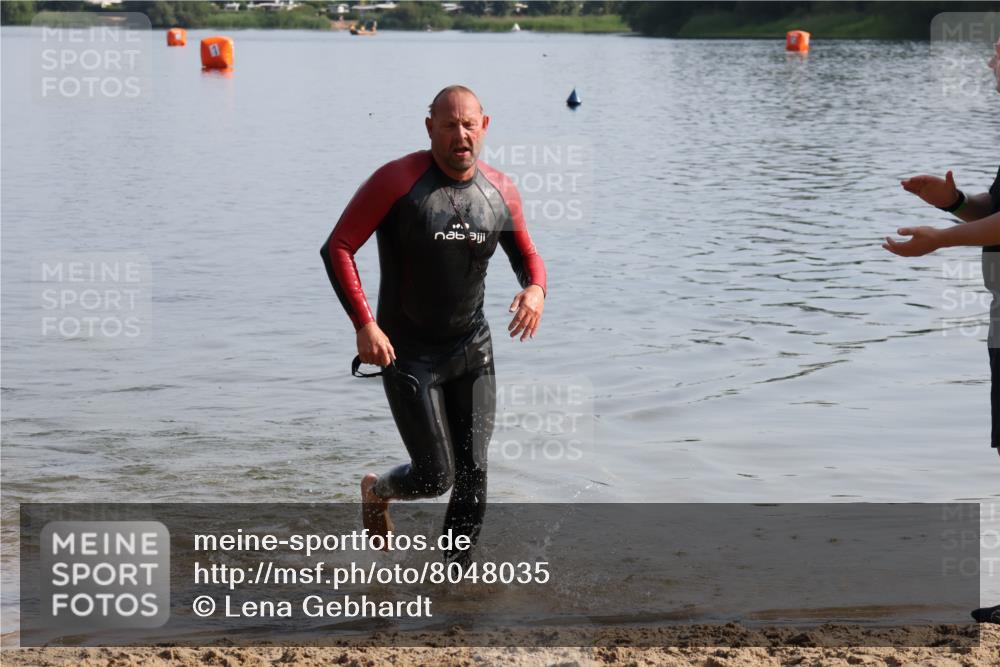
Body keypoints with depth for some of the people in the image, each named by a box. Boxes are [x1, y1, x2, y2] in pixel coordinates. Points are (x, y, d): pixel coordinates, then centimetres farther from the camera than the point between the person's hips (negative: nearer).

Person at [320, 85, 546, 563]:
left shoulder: (500, 191, -1)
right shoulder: (397, 180, -15)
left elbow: (526, 255, 14)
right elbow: (337, 247, -13)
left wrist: (535, 288, -11)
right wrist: (364, 323, -22)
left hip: (472, 349, 4)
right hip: (408, 353, -4)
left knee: (473, 475, 0)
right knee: (435, 476, -5)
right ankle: (376, 492, 30)